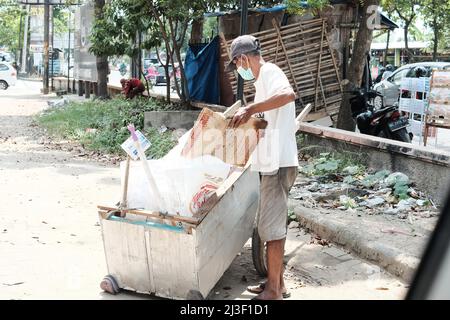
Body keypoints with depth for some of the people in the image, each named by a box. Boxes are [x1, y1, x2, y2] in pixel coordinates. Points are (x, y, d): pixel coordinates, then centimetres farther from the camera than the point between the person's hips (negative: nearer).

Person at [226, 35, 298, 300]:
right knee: (273, 225, 15)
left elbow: (288, 94, -34)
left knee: (271, 227, -5)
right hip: (273, 163, 11)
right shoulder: (265, 78, 21)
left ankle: (273, 291, 3)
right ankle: (277, 284, 24)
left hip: (278, 164, -11)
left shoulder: (270, 72, -11)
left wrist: (250, 109, -36)